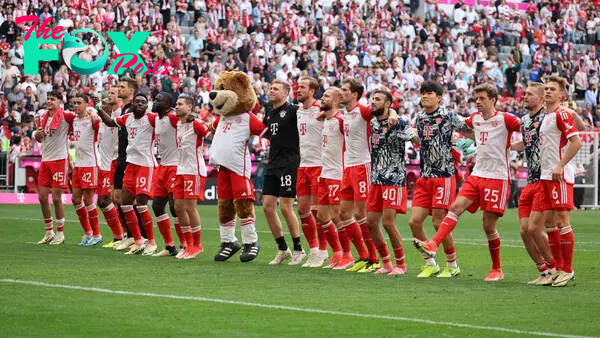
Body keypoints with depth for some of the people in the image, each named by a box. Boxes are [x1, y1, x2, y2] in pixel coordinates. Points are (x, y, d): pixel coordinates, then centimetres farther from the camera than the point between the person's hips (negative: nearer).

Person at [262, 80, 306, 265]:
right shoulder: (269, 112, 14)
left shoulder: (292, 110, -8)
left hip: (289, 164, -8)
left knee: (286, 207, -8)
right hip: (273, 165, 8)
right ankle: (282, 249, 14)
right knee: (268, 207, 4)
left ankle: (298, 250, 5)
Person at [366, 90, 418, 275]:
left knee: (388, 222, -11)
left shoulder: (399, 124, -10)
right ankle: (386, 264, 16)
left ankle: (400, 265, 2)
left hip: (394, 179, -7)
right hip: (376, 180, 7)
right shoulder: (372, 122, 11)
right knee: (371, 221, 5)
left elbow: (418, 140, -15)